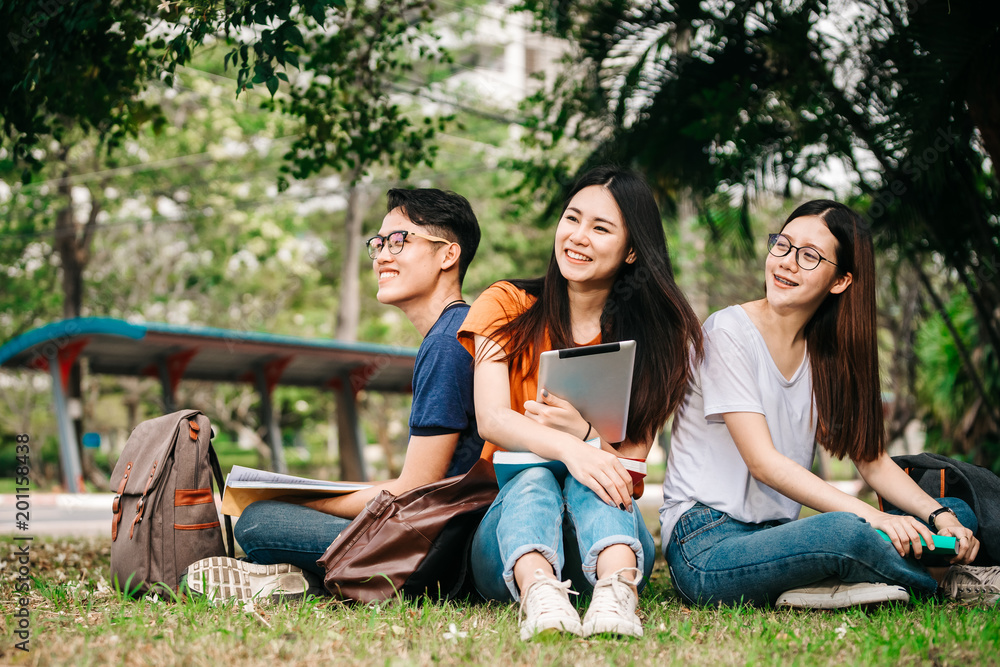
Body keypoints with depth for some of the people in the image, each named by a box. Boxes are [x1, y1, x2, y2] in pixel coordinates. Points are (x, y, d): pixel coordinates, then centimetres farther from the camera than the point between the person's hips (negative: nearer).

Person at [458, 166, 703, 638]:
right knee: (536, 477, -33)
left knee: (589, 478, -31)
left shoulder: (655, 332, 6)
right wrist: (566, 448, -34)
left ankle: (616, 592, -58)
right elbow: (491, 419, -13)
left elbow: (635, 453, -3)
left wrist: (582, 432, -26)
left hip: (610, 531, 1)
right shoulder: (506, 307, 4)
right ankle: (539, 595, -61)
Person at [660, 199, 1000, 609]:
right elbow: (763, 462, -18)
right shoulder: (728, 332, -10)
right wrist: (870, 516, -26)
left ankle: (824, 584, -20)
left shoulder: (829, 353, 11)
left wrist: (941, 516, -11)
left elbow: (872, 458, 8)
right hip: (705, 546, -7)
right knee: (846, 532, -35)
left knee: (959, 515, 0)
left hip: (778, 536, 8)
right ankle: (948, 581, -5)